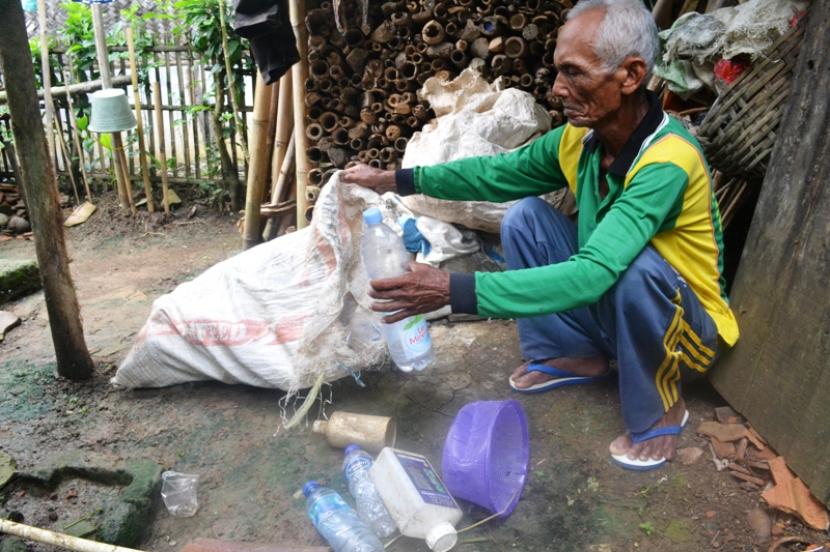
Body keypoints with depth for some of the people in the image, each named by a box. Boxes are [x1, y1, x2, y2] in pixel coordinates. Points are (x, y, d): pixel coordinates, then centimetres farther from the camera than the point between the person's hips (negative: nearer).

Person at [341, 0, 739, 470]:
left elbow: (592, 274, -44)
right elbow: (501, 172, 1)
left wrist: (453, 290, -47)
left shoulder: (667, 161, -34)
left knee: (636, 267, -38)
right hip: (611, 306, 6)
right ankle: (575, 355, 7)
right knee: (525, 216, -6)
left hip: (686, 328, -6)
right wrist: (397, 179, -7)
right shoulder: (582, 136, -11)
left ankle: (659, 410, -9)